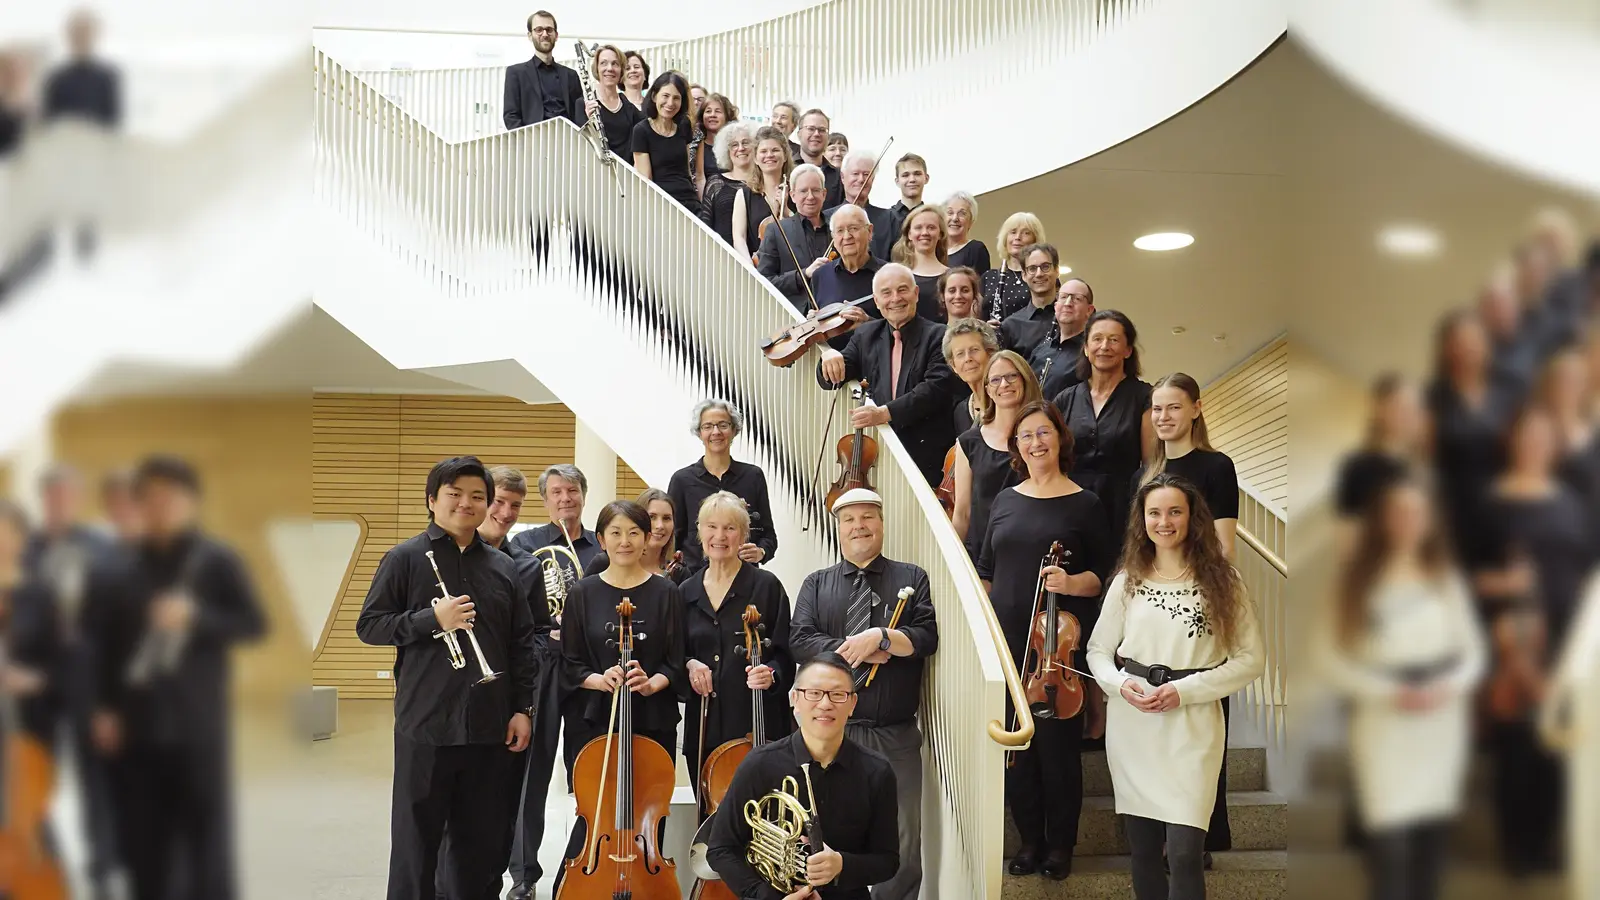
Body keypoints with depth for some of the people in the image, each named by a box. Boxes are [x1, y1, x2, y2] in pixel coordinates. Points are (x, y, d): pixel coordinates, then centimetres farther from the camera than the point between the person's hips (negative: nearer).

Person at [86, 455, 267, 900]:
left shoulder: (217, 561, -2)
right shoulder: (123, 571, 9)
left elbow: (254, 623, -6)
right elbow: (106, 645, 11)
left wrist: (195, 616, -20)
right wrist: (104, 708, 4)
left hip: (197, 725, -4)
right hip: (137, 726, 4)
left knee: (207, 836, 1)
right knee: (142, 839, 10)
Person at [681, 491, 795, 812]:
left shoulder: (766, 586, -1)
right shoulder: (687, 591, 12)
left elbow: (784, 655, -1)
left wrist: (771, 674, -21)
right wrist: (689, 664, -2)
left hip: (755, 726, -4)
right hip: (704, 728, 4)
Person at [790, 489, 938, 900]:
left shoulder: (912, 579, 9)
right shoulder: (817, 584, 11)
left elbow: (928, 637, -4)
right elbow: (800, 642, -3)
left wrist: (879, 637, -17)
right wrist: (856, 650, -12)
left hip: (896, 737, 0)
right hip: (834, 732, 1)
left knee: (905, 846, 3)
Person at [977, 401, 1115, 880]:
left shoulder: (1085, 505, -1)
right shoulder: (1005, 501, 11)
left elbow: (1106, 572, 0)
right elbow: (985, 570, 15)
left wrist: (1072, 583, -20)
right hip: (1008, 645, 4)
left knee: (1058, 745, 1)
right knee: (1015, 746, 6)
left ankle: (1060, 844, 16)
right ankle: (1030, 840, 21)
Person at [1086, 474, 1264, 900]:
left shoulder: (1220, 580, -1)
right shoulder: (1128, 580, 7)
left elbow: (1251, 658, -2)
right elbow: (1098, 649, 13)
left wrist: (1185, 690, -13)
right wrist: (1121, 684, -9)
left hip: (1191, 726, -3)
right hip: (1131, 725, 3)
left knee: (1184, 854, -11)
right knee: (1142, 850, 11)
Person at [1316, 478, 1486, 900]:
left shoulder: (1447, 580, 5)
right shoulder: (1358, 583, -4)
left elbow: (1473, 650, 10)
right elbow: (1329, 657, -6)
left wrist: (1450, 687, -11)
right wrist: (1389, 693, -16)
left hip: (1442, 726, 3)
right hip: (1384, 729, -3)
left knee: (1433, 834, 9)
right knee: (1388, 840, -10)